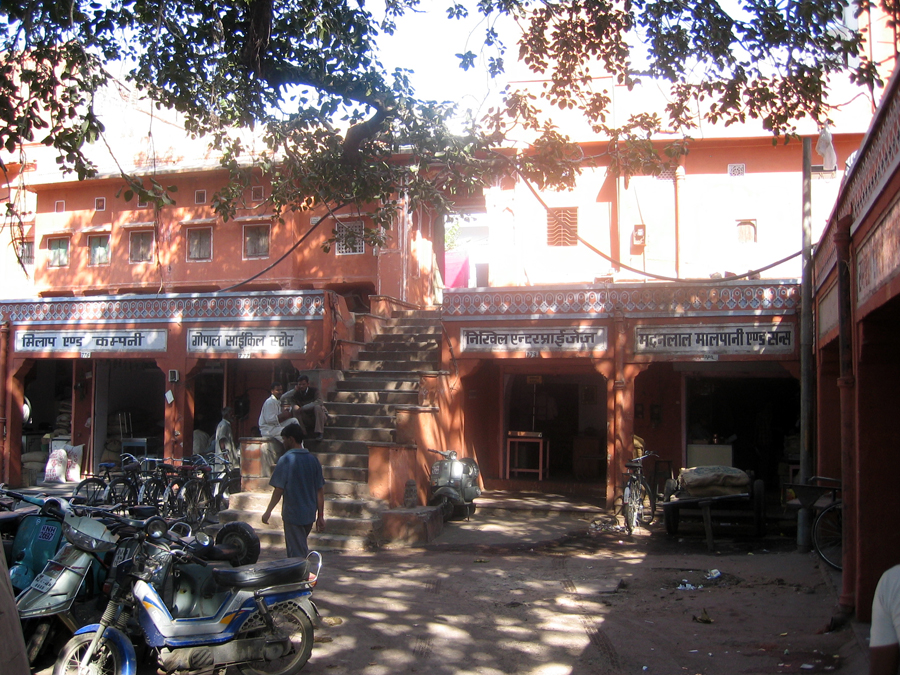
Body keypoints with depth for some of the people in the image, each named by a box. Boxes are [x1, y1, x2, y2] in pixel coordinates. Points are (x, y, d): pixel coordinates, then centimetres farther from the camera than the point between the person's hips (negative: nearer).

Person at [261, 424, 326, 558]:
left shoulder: (286, 460, -12)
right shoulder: (313, 459, 4)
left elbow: (279, 490, -14)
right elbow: (320, 490, 5)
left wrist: (268, 511, -5)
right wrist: (321, 516, 10)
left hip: (292, 515, -6)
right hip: (309, 515, 6)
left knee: (296, 553, 2)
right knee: (302, 548, 22)